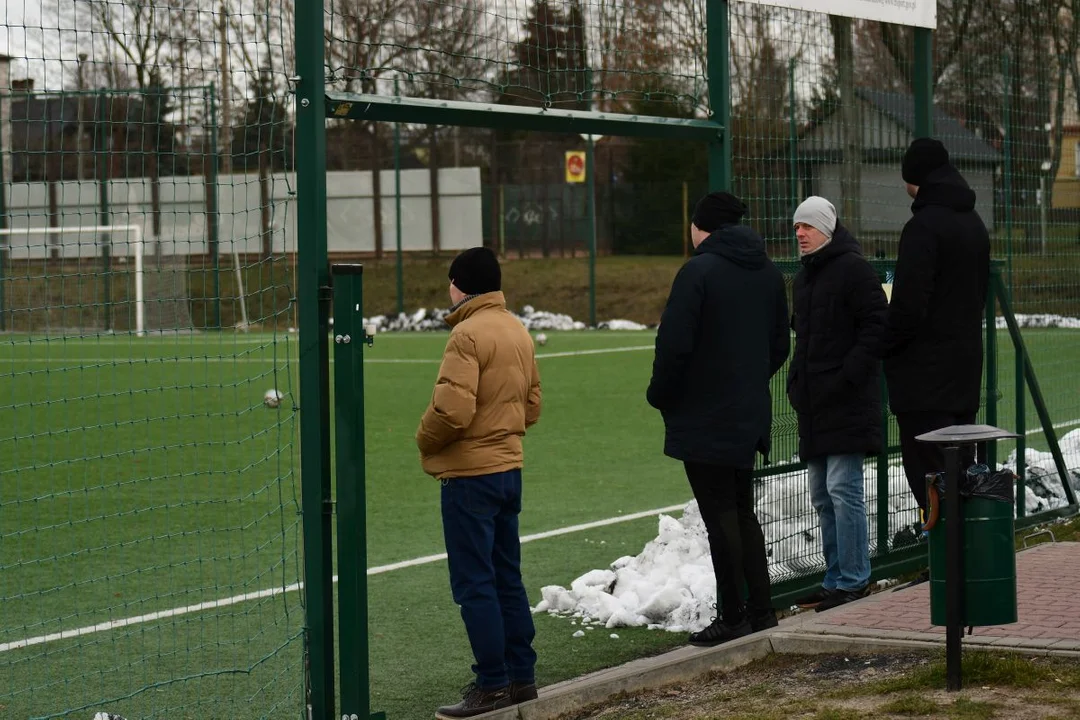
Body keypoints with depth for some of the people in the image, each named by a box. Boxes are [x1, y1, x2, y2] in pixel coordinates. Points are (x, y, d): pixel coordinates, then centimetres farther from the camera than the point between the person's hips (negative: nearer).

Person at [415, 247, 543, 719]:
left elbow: (452, 409, -23)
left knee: (474, 583, -3)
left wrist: (425, 441, -6)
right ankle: (521, 676, 20)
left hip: (470, 475, -9)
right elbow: (532, 404, 15)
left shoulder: (468, 334, -16)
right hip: (509, 468, 9)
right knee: (507, 578, 15)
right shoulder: (518, 331, 10)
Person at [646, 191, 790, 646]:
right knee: (742, 511, 17)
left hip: (703, 420, -7)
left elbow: (674, 346, -19)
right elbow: (780, 344, 16)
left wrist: (659, 396, -4)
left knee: (720, 515, -2)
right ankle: (760, 608, 18)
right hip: (750, 416, 7)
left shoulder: (699, 271, -15)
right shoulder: (768, 273, 9)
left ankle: (733, 617, 2)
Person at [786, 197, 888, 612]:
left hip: (847, 402, -9)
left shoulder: (853, 269, -9)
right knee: (821, 494, 11)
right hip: (815, 404, 9)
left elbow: (876, 325, -14)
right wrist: (796, 379, 15)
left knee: (842, 489, -10)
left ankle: (853, 580, -5)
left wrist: (849, 374, -19)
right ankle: (836, 578, 18)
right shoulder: (804, 276, 18)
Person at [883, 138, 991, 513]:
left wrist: (885, 347, -7)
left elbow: (908, 303, -20)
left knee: (927, 469, -7)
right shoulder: (974, 224, 14)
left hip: (924, 370, -9)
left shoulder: (924, 226, -16)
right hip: (966, 364, 9)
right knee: (961, 466, 14)